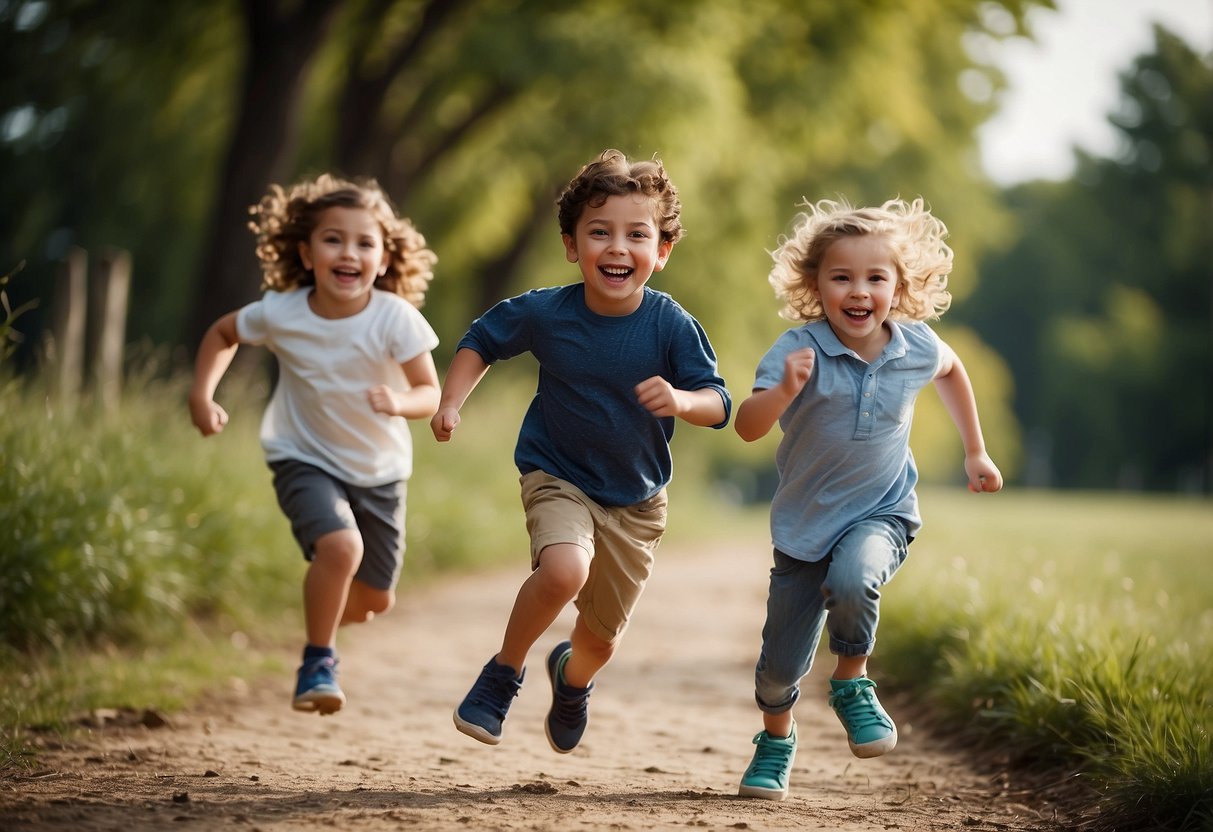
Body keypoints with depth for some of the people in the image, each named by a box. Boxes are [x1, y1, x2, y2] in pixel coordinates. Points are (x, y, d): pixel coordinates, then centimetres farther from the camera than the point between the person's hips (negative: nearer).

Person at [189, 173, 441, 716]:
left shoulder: (396, 319, -21)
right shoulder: (280, 314, -17)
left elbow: (430, 394, -18)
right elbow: (223, 333, 3)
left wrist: (400, 402, -40)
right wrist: (201, 396, -8)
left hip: (378, 471, 2)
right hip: (306, 461, -2)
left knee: (374, 600, 12)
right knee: (340, 547, -31)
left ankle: (327, 610, 49)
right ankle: (318, 663, -10)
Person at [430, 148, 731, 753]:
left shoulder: (670, 325, -18)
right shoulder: (544, 312, -16)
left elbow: (718, 403, -16)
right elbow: (481, 341, 3)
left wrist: (680, 400, -37)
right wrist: (451, 402, -11)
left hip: (635, 500, 2)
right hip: (557, 476, -2)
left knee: (601, 638, 13)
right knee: (564, 569, -34)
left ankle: (572, 678, 53)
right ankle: (504, 670, -7)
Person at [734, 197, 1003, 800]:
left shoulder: (916, 347, -8)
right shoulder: (798, 351, -18)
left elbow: (951, 370, 17)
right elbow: (747, 428, -29)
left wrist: (975, 451, 19)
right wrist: (784, 392, -48)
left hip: (882, 512, 0)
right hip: (805, 523, 0)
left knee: (851, 580, -34)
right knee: (780, 664, 5)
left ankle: (852, 682, -6)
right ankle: (776, 742, 37)